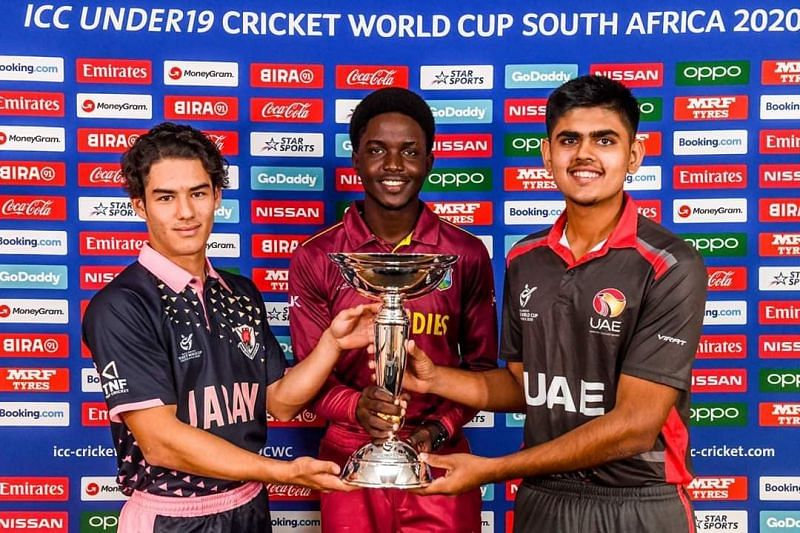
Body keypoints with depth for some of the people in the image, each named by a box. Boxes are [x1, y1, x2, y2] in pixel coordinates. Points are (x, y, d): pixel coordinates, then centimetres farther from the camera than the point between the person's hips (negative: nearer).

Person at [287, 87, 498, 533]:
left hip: (440, 459, 0)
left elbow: (481, 364, 5)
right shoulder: (315, 259, -3)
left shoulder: (468, 256, -1)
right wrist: (357, 406, -20)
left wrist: (440, 428, -9)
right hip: (350, 459, 0)